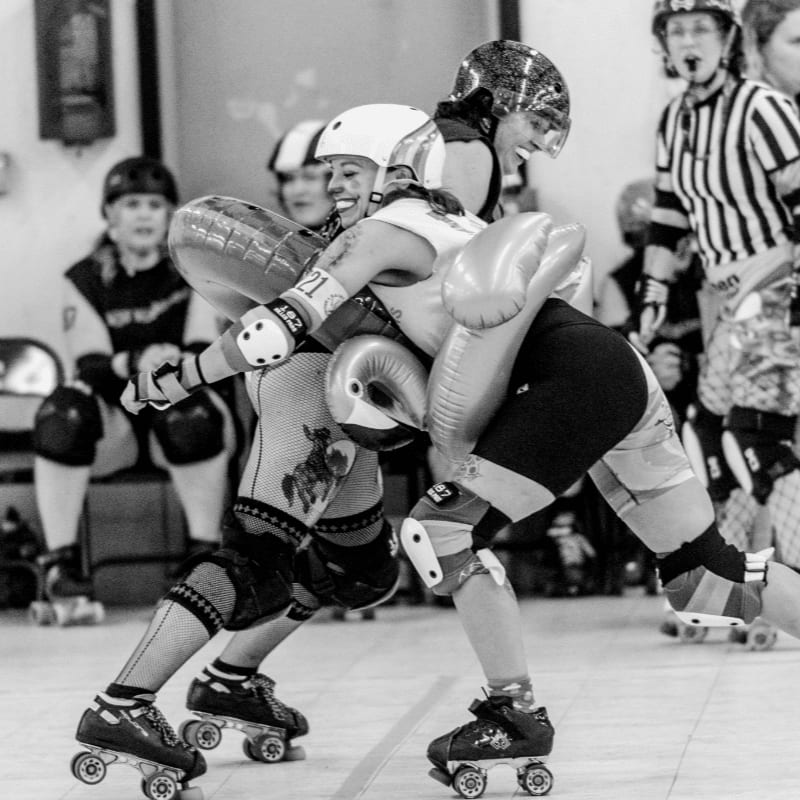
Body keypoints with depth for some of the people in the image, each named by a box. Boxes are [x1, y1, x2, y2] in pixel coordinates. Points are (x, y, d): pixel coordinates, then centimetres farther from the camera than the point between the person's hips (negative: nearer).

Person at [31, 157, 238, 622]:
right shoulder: (85, 280, 1)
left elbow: (207, 351, -12)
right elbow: (89, 365, -11)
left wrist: (176, 364, -37)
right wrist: (134, 363, -35)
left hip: (177, 419, -1)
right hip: (115, 421, 1)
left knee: (193, 414, -36)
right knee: (63, 413, -31)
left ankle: (207, 556, -26)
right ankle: (60, 561, -29)